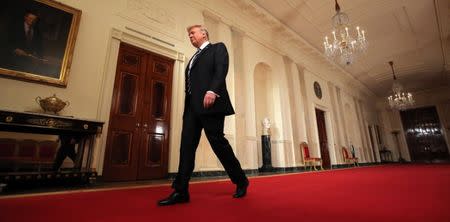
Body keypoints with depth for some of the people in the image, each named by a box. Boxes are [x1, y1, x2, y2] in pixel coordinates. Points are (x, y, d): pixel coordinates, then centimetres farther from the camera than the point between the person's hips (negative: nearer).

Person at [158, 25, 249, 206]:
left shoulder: (218, 48, 11)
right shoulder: (193, 58, 31)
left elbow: (221, 70, -8)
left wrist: (212, 91, -24)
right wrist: (188, 106, 13)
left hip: (210, 104, -7)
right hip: (192, 106, 7)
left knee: (218, 143, -6)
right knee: (187, 147, -2)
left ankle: (241, 181, 12)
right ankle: (180, 191, 2)